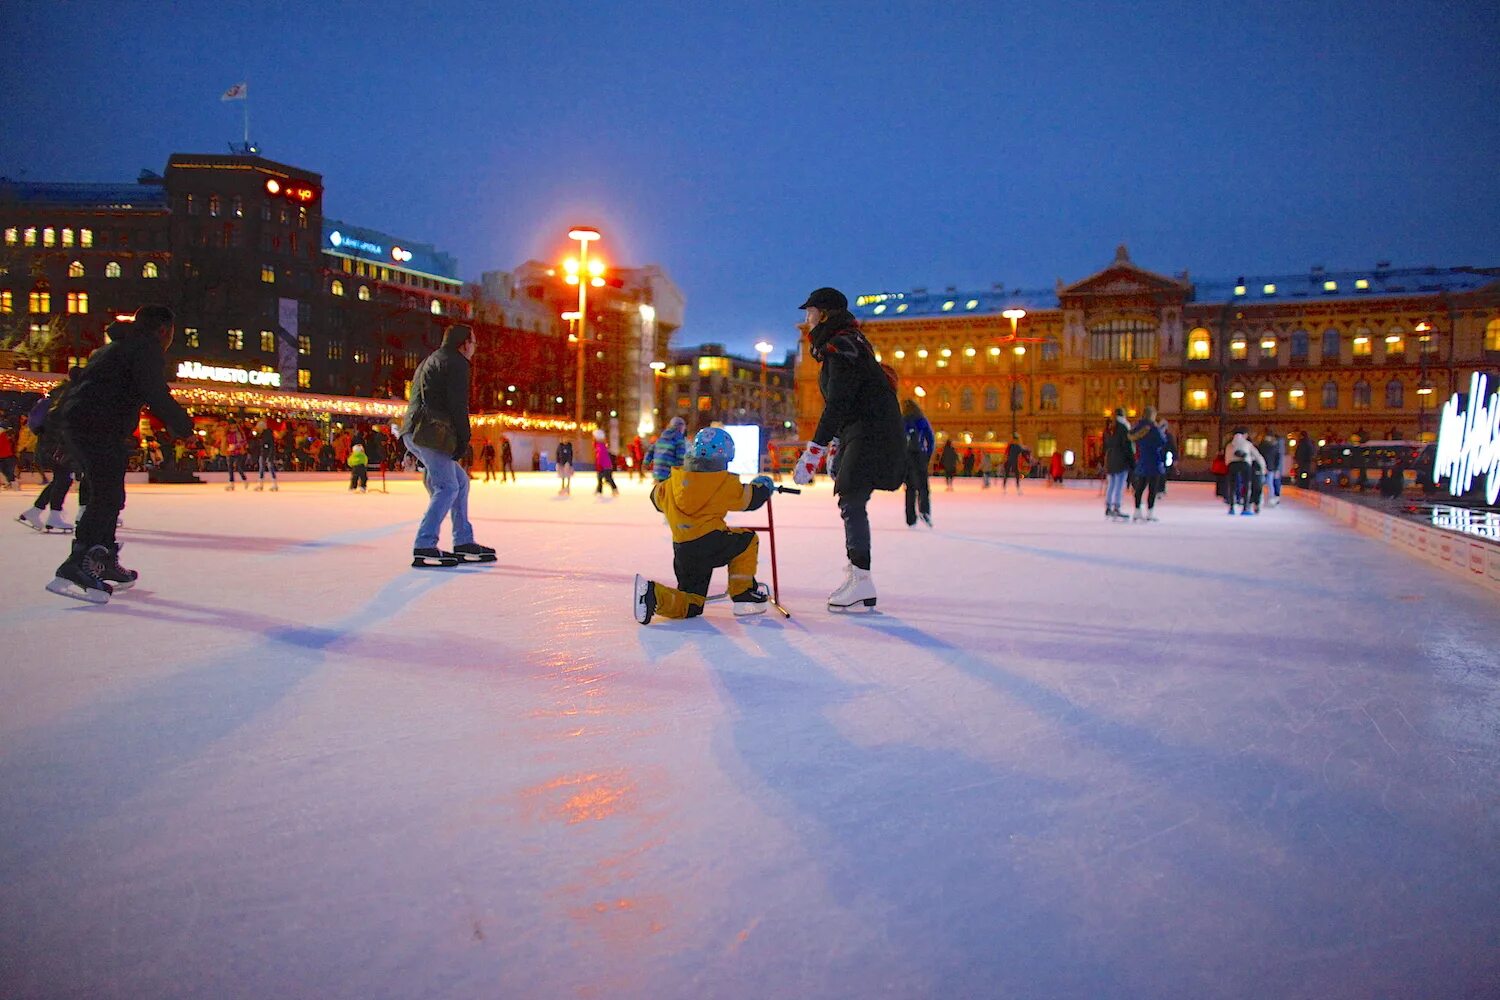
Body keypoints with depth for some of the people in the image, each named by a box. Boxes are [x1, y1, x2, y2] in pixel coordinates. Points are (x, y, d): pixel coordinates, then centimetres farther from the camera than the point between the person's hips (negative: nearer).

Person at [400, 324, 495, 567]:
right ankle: (424, 547, -16)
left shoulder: (429, 362, 29)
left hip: (413, 433, 10)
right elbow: (458, 405, -12)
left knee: (460, 481, 15)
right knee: (447, 487, -11)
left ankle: (464, 543, 15)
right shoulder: (456, 363, -2)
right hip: (430, 434, -10)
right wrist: (463, 440, -8)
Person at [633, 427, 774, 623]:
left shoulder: (675, 480, 9)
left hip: (682, 551, 5)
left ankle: (654, 593, -14)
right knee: (748, 540, 23)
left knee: (690, 607, 15)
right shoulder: (726, 483, -5)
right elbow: (749, 498, 6)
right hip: (710, 543, -5)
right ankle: (743, 597, 17)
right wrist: (762, 486, 28)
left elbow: (657, 496, 25)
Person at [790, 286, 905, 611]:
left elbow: (837, 404, -22)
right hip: (858, 432, 11)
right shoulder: (838, 346, 17)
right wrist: (834, 445, 23)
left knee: (852, 502, -13)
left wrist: (813, 451, -23)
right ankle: (855, 572, 18)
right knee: (849, 501, 12)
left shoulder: (842, 346, -15)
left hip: (873, 432, -11)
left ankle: (861, 580, -12)